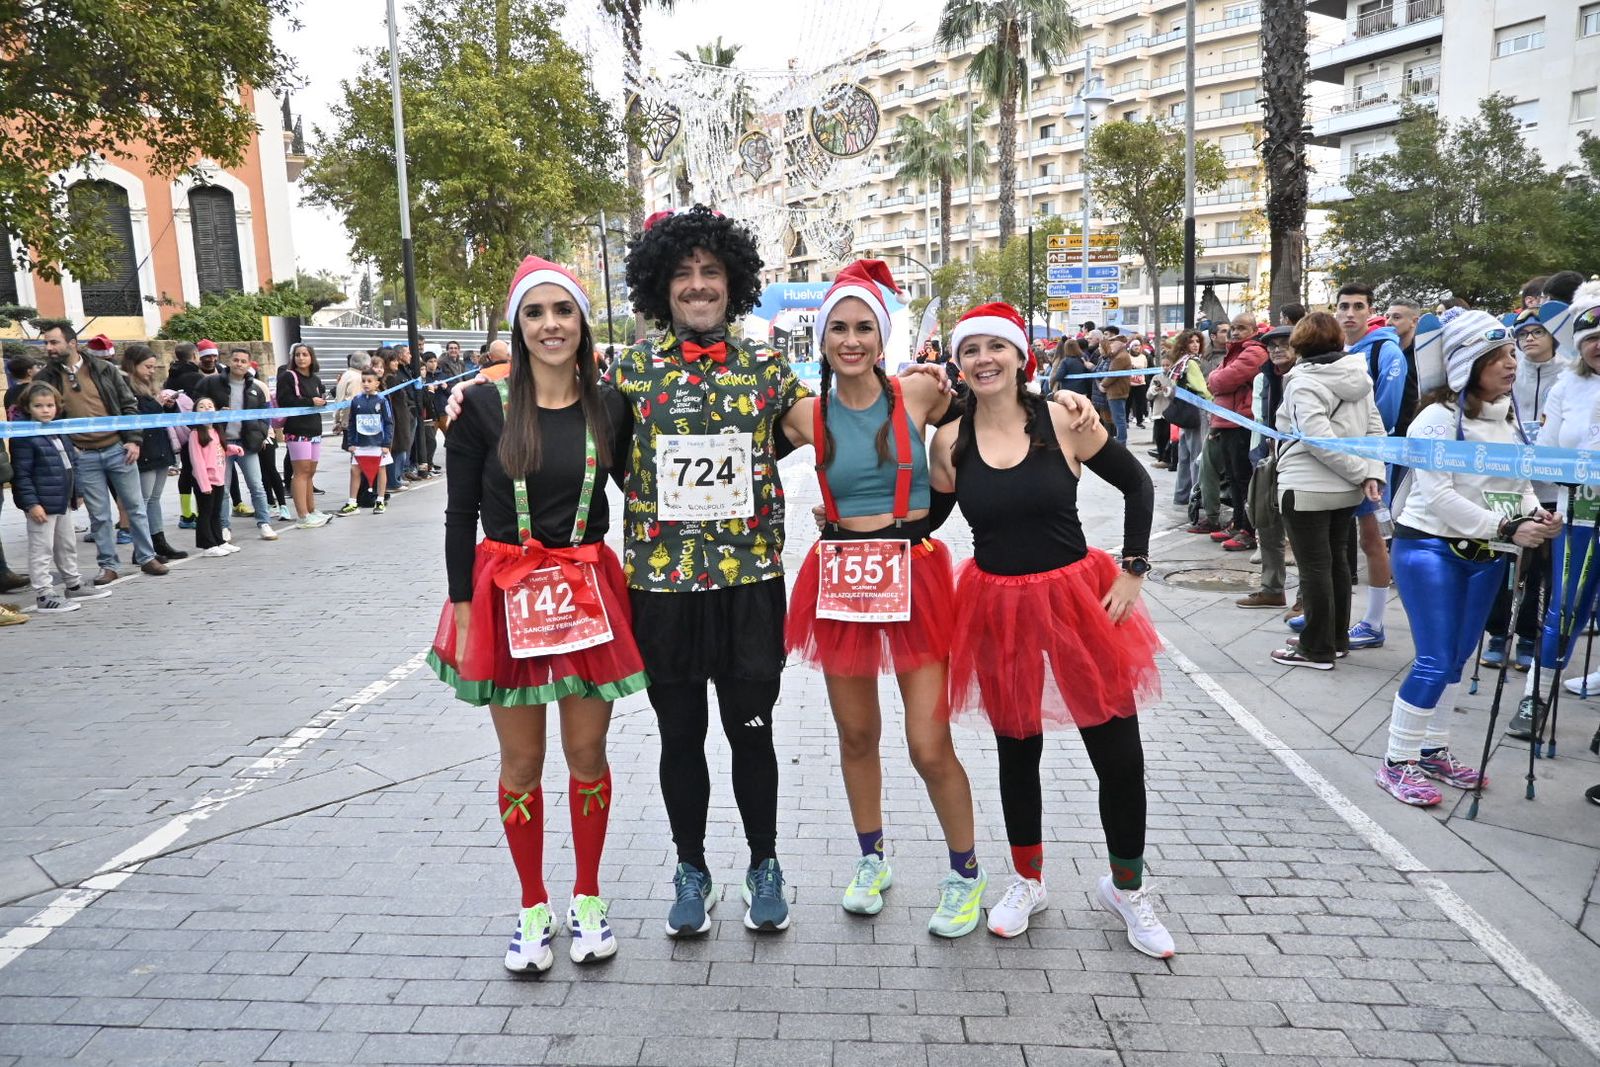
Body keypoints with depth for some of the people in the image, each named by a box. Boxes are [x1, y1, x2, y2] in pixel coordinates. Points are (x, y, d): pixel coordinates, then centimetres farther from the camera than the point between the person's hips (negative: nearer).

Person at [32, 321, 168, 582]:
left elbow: (129, 405, 4)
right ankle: (108, 566, 15)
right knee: (99, 515, 5)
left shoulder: (104, 369, 1)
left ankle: (147, 558, 18)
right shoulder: (45, 378, 2)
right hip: (83, 458, 0)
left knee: (135, 507, 7)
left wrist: (134, 440, -4)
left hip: (118, 450, 0)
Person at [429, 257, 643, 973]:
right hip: (506, 593, -1)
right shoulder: (485, 408, -4)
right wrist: (462, 608, -4)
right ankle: (533, 908, 29)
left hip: (589, 592, 1)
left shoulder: (608, 406, 0)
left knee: (587, 754, 10)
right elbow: (460, 514, -2)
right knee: (521, 762, 9)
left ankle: (588, 900, 30)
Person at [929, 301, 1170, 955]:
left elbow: (1137, 483, 1)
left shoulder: (1063, 422, -8)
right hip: (998, 611, 1)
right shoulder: (950, 440, -3)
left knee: (1119, 755, 4)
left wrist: (1132, 570, -3)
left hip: (1078, 600, -1)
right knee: (1017, 750, 16)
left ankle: (1126, 887, 30)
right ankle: (1027, 881, 38)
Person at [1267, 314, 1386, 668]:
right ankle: (1338, 639, 27)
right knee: (1337, 561, 16)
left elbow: (1319, 440, -24)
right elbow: (1376, 430, 4)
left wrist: (1360, 471, -14)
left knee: (1314, 567, -1)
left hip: (1308, 488, -8)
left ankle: (1317, 649, 6)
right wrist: (1372, 473, -4)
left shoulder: (1303, 382, -15)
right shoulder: (1358, 376, 8)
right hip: (1346, 489, 8)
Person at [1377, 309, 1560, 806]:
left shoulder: (1509, 416, 9)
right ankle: (1396, 762, 2)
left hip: (1486, 558, 7)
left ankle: (1433, 752, 26)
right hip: (1431, 549, -7)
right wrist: (1508, 528, -21)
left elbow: (1518, 483, 15)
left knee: (1456, 660, 13)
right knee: (1435, 662, -9)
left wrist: (1536, 514, -6)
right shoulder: (1439, 417, -14)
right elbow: (1439, 495, -19)